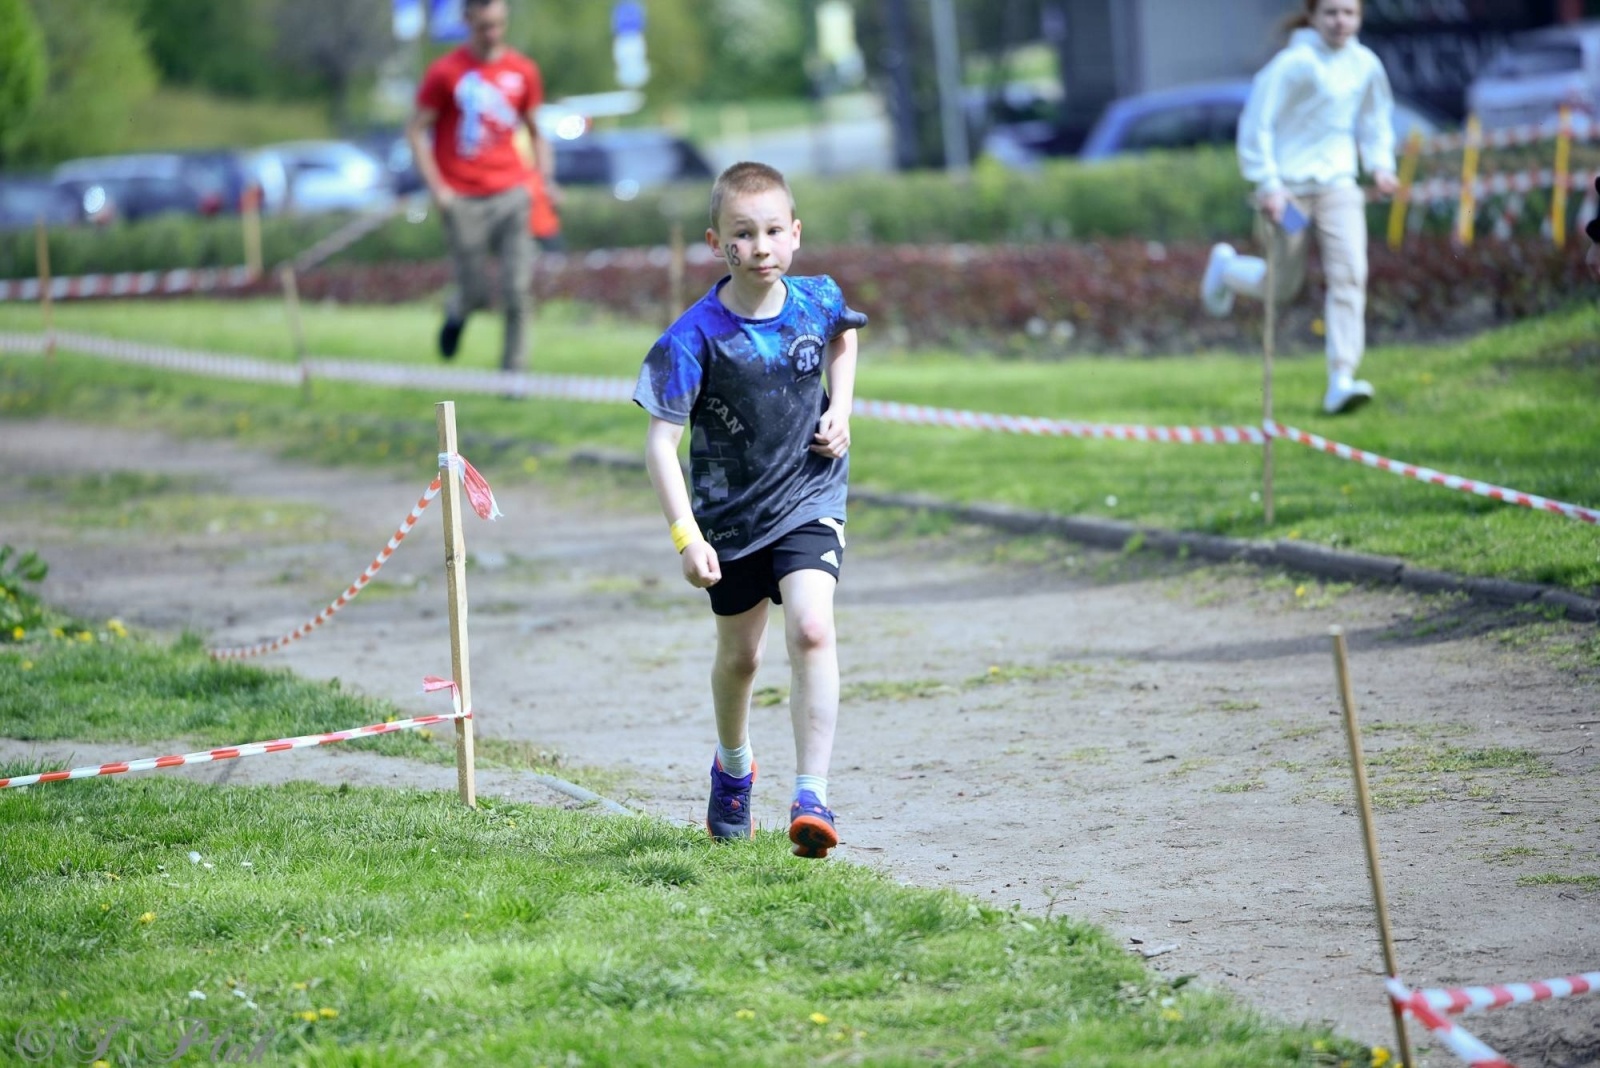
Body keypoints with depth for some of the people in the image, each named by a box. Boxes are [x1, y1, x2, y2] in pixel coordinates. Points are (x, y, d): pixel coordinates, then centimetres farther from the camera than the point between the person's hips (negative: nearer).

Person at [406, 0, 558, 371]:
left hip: (511, 193, 2)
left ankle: (513, 374, 3)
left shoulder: (523, 71, 7)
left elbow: (536, 132, 17)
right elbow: (417, 131, -1)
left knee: (517, 289, -7)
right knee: (475, 293, -1)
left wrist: (546, 180, 3)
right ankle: (456, 312, 35)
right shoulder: (445, 72, -4)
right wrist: (436, 187, -10)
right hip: (463, 199, -2)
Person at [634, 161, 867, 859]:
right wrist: (685, 535, -31)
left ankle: (812, 795, -21)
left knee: (811, 629, -21)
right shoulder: (695, 337, -22)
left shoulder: (818, 300, -11)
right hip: (730, 513, 0)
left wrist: (840, 408, 1)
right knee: (740, 654, 17)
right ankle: (732, 770, 46)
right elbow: (660, 441, -23)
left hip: (810, 497, 0)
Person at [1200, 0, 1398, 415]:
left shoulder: (1365, 64, 5)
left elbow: (1375, 118, 22)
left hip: (1338, 184, 4)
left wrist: (1381, 164, 8)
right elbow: (1257, 123, -11)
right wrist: (1267, 183, -16)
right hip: (1288, 186, -4)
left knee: (1349, 273, -14)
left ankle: (1341, 381, -16)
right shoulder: (1293, 64, -13)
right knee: (1283, 286, 6)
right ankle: (1225, 266, 40)